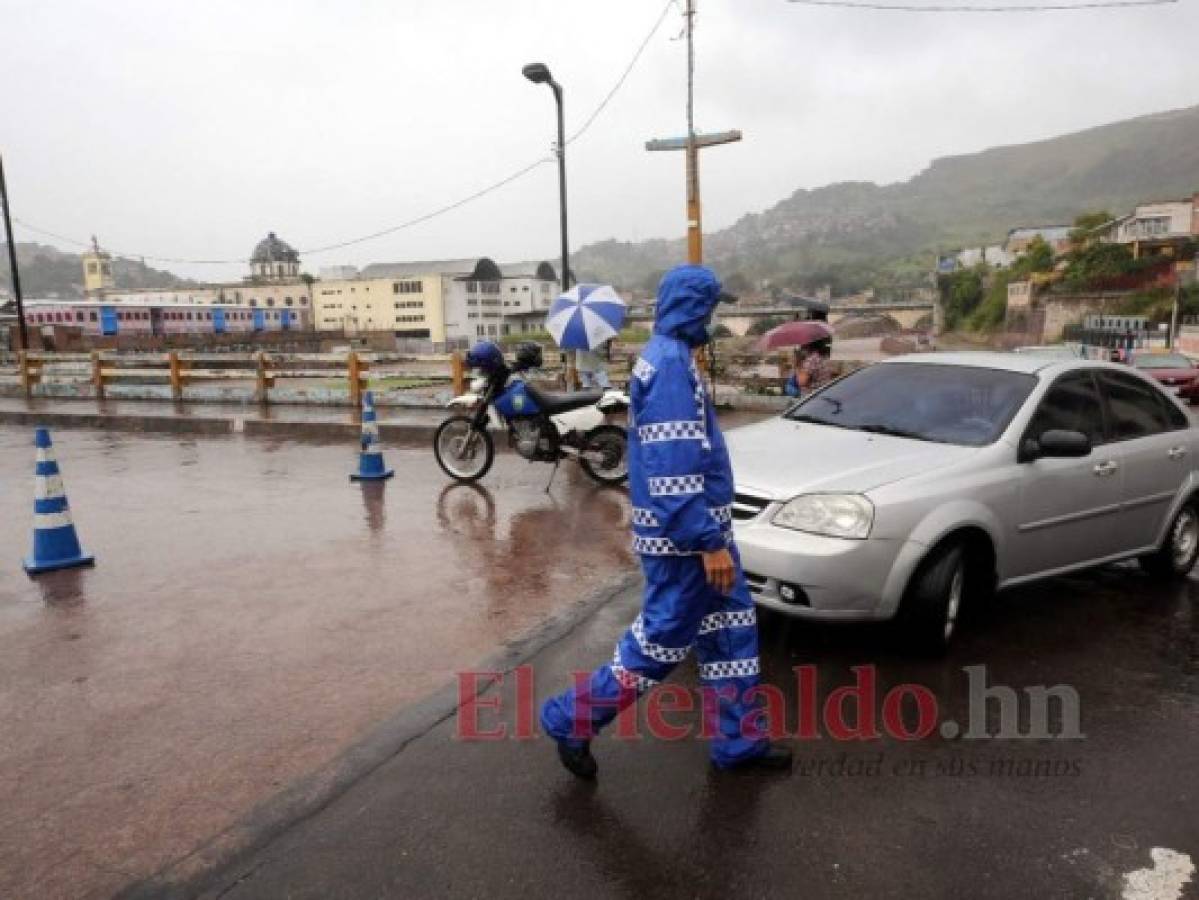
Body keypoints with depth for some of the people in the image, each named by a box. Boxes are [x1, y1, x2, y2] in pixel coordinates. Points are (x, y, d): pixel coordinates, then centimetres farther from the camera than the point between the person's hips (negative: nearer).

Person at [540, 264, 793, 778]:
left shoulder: (664, 356, 13)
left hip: (697, 526, 10)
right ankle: (572, 720, 15)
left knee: (731, 630, 15)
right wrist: (709, 543, -26)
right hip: (684, 535, -10)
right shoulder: (671, 363, -20)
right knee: (662, 640, 1)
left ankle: (738, 742, 26)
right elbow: (674, 468, -27)